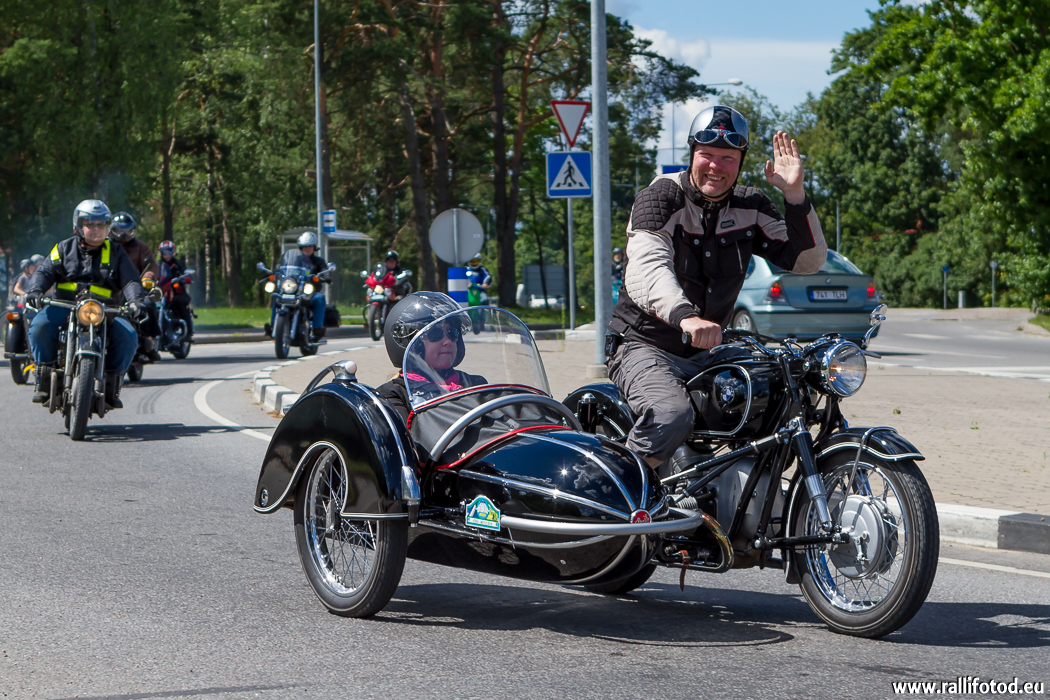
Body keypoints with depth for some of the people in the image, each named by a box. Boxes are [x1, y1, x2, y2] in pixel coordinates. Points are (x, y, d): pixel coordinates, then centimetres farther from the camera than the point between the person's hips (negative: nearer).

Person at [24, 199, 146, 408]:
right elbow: (45, 272, 6)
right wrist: (35, 290, -17)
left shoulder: (116, 253, 14)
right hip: (64, 306, 0)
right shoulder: (64, 248, 13)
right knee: (40, 325, -30)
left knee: (128, 335, -26)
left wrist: (135, 300, -17)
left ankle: (112, 385, -12)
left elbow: (130, 280, 5)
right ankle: (43, 381, -19)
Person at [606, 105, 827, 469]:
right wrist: (685, 315, -51)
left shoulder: (749, 207, 5)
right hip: (643, 347, -6)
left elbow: (808, 261, 0)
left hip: (704, 354, 6)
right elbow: (646, 269, -31)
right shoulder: (661, 198, -13)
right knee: (672, 415, -35)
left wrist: (794, 193, -14)